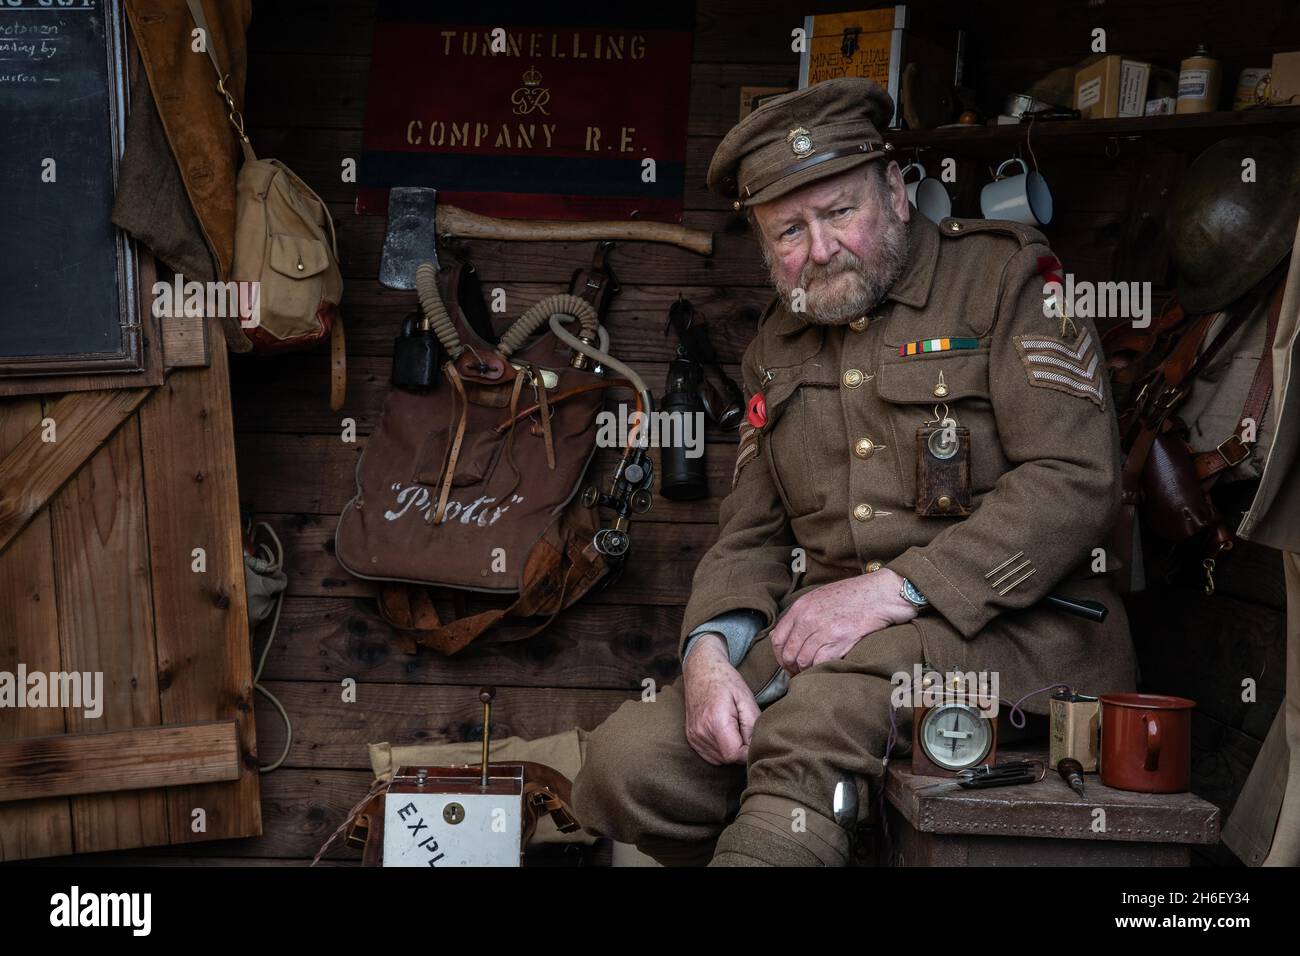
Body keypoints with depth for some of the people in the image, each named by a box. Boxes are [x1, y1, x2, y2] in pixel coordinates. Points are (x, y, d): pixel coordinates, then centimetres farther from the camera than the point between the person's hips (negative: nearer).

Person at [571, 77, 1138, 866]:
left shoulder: (1006, 275, 0)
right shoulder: (777, 348, 18)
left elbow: (1076, 480, -11)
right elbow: (752, 539, 16)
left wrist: (896, 590, -18)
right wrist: (710, 650, -6)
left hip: (1015, 626, -5)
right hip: (828, 640, 6)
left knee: (844, 671, -37)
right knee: (624, 766, -14)